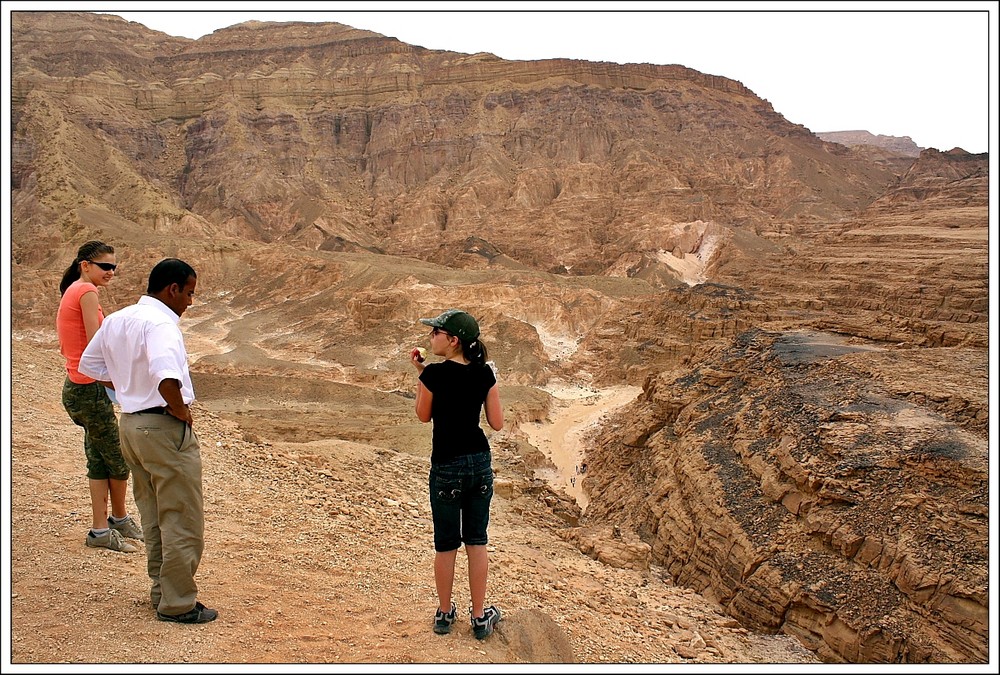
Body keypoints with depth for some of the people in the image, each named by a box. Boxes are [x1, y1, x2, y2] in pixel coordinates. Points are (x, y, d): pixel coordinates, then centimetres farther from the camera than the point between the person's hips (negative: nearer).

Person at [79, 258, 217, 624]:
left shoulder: (116, 320, 9)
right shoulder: (160, 323, -20)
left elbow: (89, 364, 20)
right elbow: (166, 376, -36)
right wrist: (180, 409, -19)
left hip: (130, 424, 10)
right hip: (165, 429, -9)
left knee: (154, 518, 20)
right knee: (183, 521, 2)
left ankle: (162, 591, 31)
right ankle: (177, 604, 9)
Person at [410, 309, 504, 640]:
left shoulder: (434, 373, -16)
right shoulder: (485, 373, -4)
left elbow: (423, 416, -1)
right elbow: (497, 423, 1)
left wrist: (420, 372, 2)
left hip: (447, 467, -4)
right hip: (481, 463, 4)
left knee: (446, 544, 12)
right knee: (477, 541, 15)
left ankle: (445, 614, 28)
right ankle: (480, 617, 23)